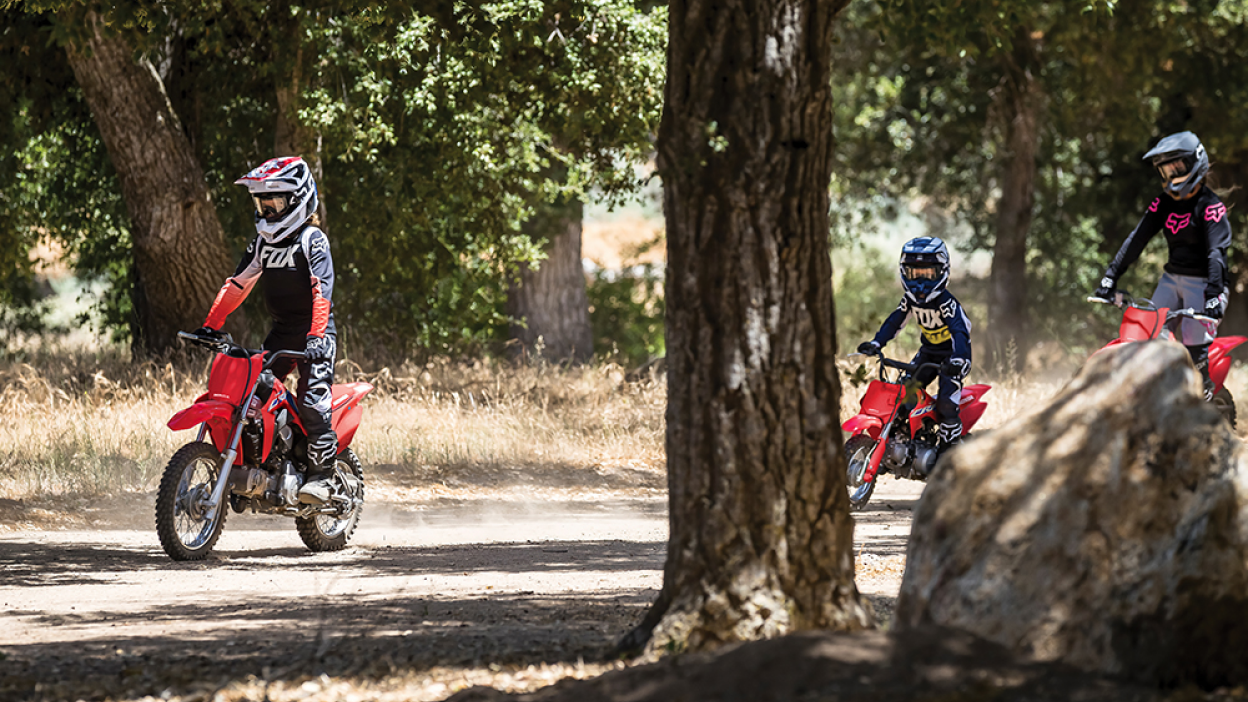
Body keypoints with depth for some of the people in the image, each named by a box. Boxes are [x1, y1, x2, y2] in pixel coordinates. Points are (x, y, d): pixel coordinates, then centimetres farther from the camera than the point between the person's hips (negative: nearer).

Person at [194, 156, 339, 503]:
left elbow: (322, 290, -22)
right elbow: (238, 284, 14)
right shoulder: (263, 242, 13)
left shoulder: (312, 240, -10)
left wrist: (316, 335, -34)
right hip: (281, 331, 7)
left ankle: (320, 475, -15)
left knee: (312, 400, -18)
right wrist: (210, 325, 6)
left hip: (315, 333, -7)